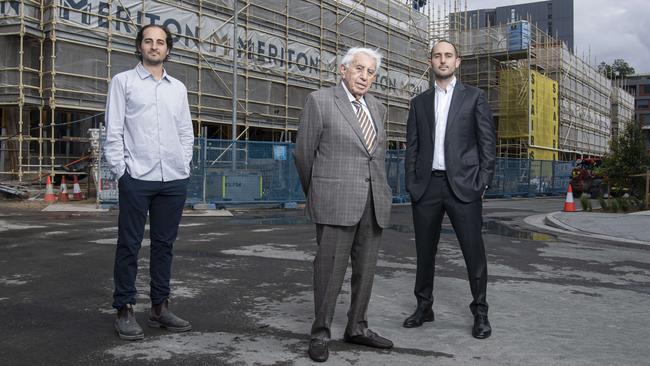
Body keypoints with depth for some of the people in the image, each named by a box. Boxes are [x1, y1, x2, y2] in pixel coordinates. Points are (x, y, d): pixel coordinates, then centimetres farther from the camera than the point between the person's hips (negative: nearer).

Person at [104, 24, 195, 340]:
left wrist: (183, 166, 8)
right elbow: (113, 131, 0)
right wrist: (120, 171, -6)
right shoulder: (123, 81, 5)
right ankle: (124, 310, 7)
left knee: (164, 244, 9)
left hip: (174, 180, 4)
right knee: (129, 245, -1)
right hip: (137, 177, -3)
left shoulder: (178, 88, 15)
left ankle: (160, 307, 18)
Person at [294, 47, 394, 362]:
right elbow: (304, 153, 1)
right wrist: (314, 195, 10)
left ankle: (356, 328, 23)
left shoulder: (377, 109, 15)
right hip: (335, 201, -6)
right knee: (330, 268, -3)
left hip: (373, 203, 6)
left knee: (365, 268, 10)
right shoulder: (320, 101, -3)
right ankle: (320, 333, 10)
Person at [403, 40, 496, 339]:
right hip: (426, 186, 3)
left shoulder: (474, 97, 6)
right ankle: (424, 306, 22)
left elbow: (487, 142, 2)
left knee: (473, 249, -2)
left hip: (463, 185, -3)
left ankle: (480, 312, 10)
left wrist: (483, 182, -6)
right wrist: (411, 184, 2)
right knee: (425, 250, 9)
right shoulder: (419, 102, 14)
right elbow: (412, 146, 12)